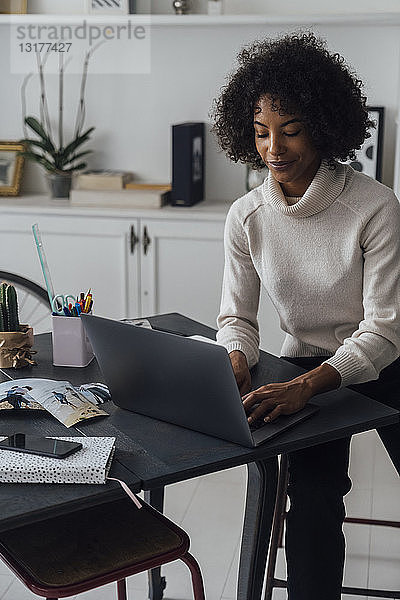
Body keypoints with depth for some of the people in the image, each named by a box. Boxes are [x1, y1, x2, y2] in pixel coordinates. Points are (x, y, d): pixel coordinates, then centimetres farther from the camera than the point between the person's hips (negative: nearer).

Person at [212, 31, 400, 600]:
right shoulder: (246, 217, -5)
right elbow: (237, 317, 3)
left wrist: (306, 385, -35)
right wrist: (235, 362, -21)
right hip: (307, 371, 2)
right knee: (312, 510, -20)